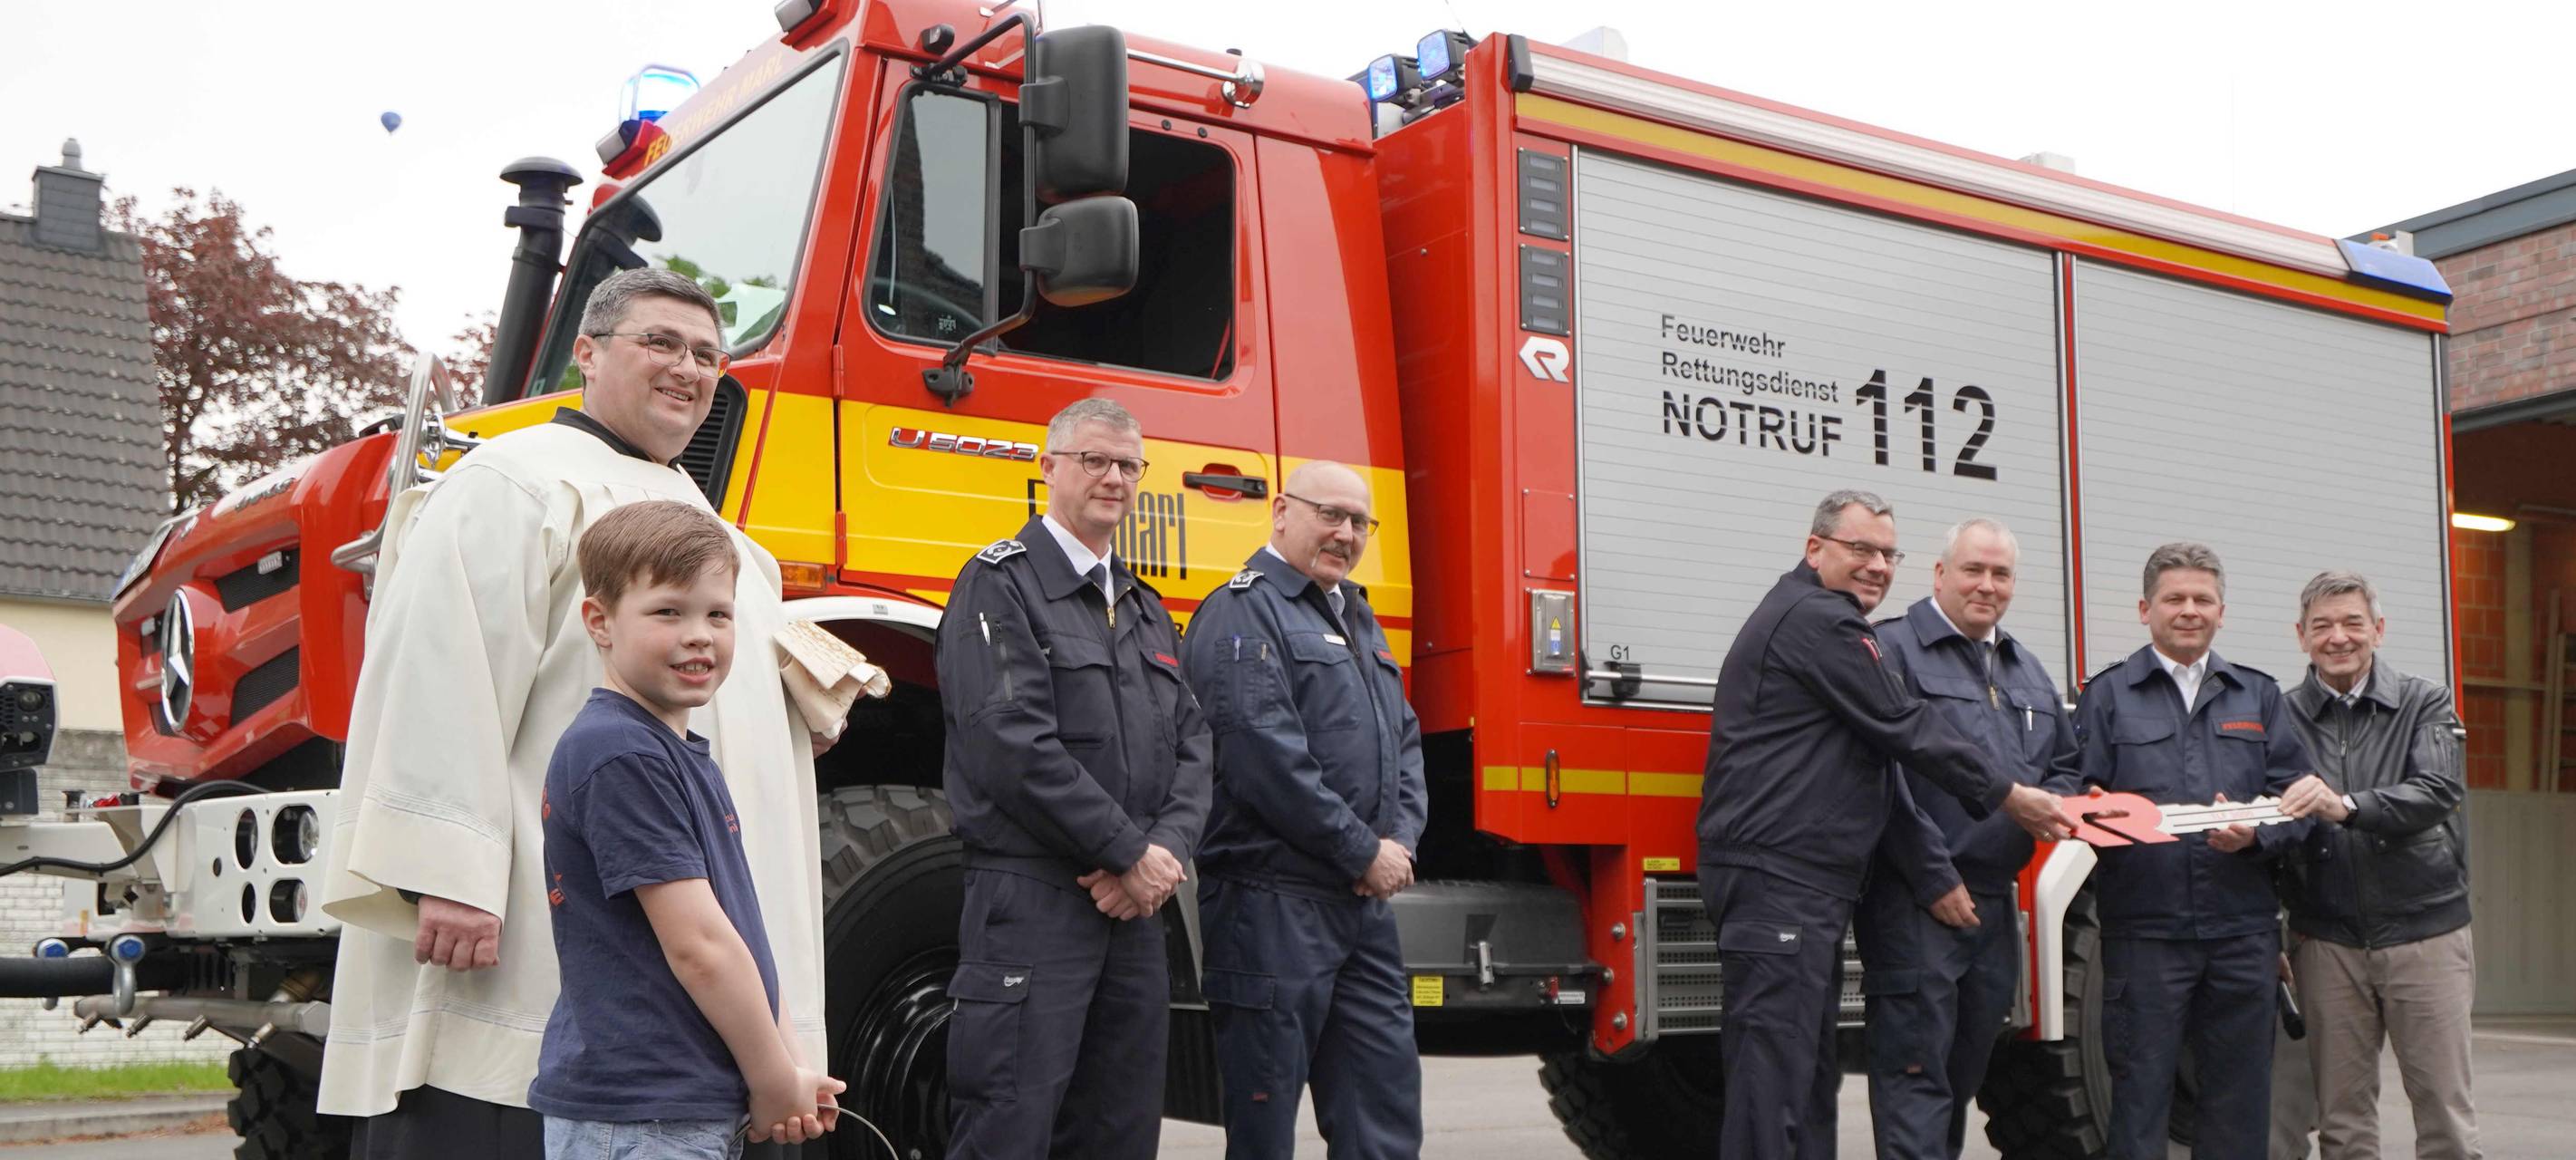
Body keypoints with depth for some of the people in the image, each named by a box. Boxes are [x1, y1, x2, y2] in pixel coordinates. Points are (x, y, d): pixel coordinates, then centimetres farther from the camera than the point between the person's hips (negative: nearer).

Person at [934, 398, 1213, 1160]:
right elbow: (1013, 745, -16)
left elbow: (1189, 744, 14)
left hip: (1136, 900, 8)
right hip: (1033, 898, -8)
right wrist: (1130, 854, -13)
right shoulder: (1001, 584, -5)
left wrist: (1168, 850, -6)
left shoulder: (1144, 607, 20)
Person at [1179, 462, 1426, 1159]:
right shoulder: (1246, 612, -9)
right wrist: (1364, 850, -13)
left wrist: (1402, 838, 1)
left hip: (1365, 901, 9)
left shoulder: (1357, 620, 20)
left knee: (1386, 1102, 10)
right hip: (1274, 902, -9)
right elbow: (1266, 755, -19)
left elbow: (1404, 740, 20)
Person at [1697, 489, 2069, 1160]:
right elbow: (1904, 729, -11)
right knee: (1773, 1076, -12)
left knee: (1811, 1070, 13)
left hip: (1805, 884, 11)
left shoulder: (1813, 618, 22)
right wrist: (2010, 798, -2)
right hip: (1778, 879, -11)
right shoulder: (1818, 620, -12)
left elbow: (1881, 735, 29)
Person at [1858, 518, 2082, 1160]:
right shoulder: (1894, 649, -7)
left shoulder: (2029, 670, 20)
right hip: (1917, 902, -8)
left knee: (1967, 1069, 16)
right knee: (1916, 1069, -8)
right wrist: (1936, 879, -17)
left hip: (1995, 902, 8)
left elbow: (2066, 765, 28)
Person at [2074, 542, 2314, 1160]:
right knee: (2140, 1093, -2)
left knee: (2240, 1097, 7)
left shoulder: (2259, 697, 16)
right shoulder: (2107, 696, 8)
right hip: (2144, 929, -3)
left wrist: (2256, 834, -11)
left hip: (2243, 930, 3)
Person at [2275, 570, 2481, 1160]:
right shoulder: (2284, 717, 5)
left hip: (2424, 931, -1)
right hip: (2327, 939, 1)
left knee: (2445, 1108, 2)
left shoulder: (2424, 704, 3)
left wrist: (2346, 806, -28)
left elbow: (2439, 791, -14)